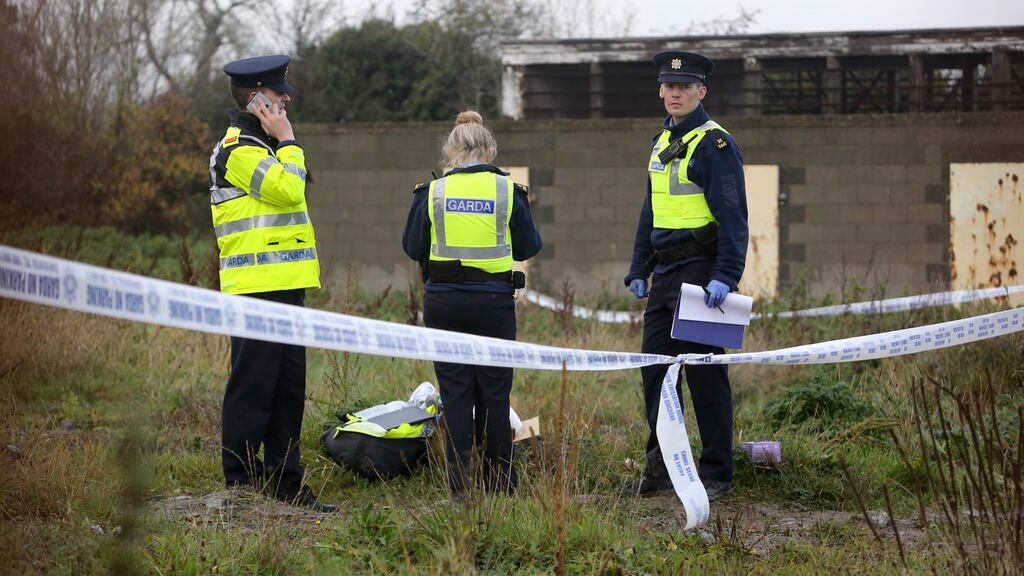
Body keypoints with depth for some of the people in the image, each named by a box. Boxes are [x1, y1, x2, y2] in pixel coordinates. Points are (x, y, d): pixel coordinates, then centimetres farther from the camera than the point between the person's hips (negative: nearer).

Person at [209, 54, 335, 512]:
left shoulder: (258, 145, 22)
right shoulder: (239, 148, -11)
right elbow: (288, 189, -21)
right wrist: (287, 140, -13)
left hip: (282, 285, 10)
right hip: (257, 288, -10)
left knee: (288, 387, 10)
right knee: (252, 388, -7)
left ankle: (284, 480, 15)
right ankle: (241, 484, -3)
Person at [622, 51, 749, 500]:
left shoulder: (715, 144, -10)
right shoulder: (662, 142, 16)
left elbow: (733, 216, -16)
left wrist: (725, 277, -23)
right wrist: (638, 270, 17)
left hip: (700, 273, -8)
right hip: (664, 274, 8)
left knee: (705, 375, -4)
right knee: (655, 372, 10)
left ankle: (716, 475, 3)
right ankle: (660, 467, 19)